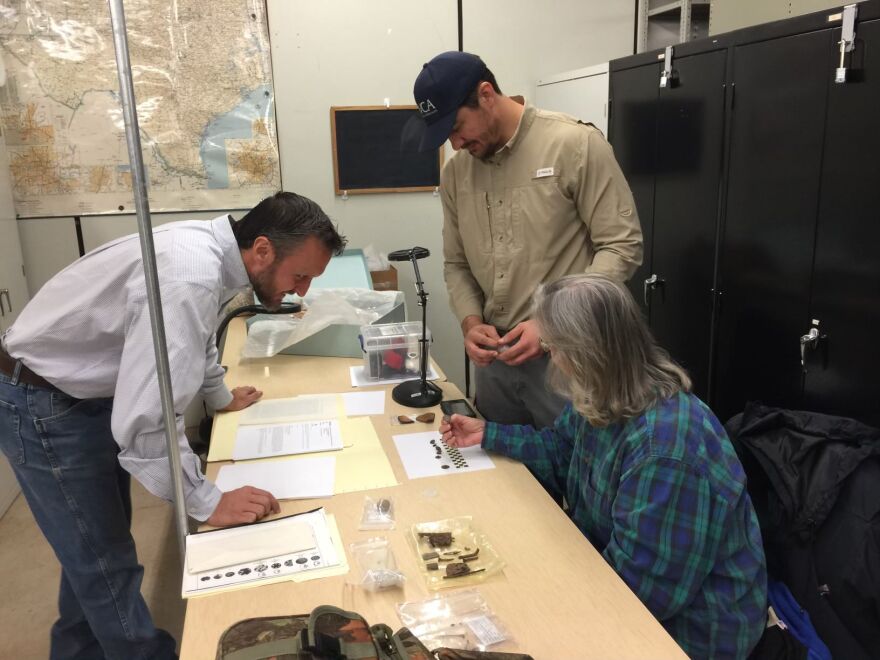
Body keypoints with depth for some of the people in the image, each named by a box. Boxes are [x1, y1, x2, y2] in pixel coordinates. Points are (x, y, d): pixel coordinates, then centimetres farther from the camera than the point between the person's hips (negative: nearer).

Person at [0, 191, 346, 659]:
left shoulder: (210, 249, -4)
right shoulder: (190, 278, -35)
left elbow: (193, 338, 17)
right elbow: (144, 420, -37)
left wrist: (220, 397, 30)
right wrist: (209, 503, -26)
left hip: (87, 391, 9)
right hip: (43, 406, -9)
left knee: (95, 544, 22)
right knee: (106, 560, 3)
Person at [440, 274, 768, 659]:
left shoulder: (664, 454, -36)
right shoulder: (605, 398, -6)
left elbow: (640, 584, -30)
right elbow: (561, 450, 14)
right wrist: (487, 434, 12)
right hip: (612, 563, 8)